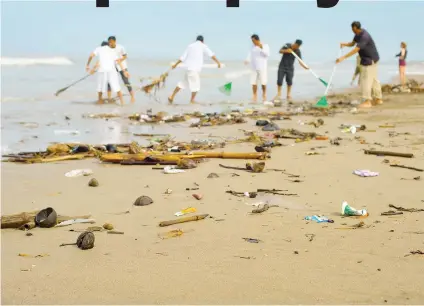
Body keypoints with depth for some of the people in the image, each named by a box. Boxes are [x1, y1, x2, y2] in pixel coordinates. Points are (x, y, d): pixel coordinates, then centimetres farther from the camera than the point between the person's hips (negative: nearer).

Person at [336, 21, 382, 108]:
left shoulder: (364, 36, -27)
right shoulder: (358, 33, 4)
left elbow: (356, 50, -32)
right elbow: (352, 43, 11)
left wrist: (343, 57, -34)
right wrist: (344, 44, -11)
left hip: (370, 60, -10)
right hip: (372, 59, 10)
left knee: (366, 80, -10)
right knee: (374, 79, 14)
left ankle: (367, 101, -11)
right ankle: (378, 99, 21)